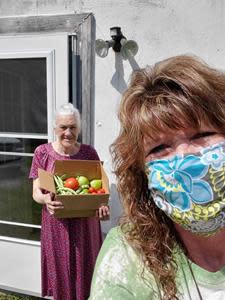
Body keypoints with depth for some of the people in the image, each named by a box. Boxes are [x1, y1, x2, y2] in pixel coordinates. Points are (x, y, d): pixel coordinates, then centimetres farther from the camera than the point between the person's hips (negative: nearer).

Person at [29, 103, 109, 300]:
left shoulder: (89, 153, -3)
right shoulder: (42, 152, -4)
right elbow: (36, 191, -4)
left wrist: (102, 204, -19)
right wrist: (45, 199, -27)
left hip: (85, 224, 1)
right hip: (56, 225, 0)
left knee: (84, 271, 13)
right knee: (60, 271, 13)